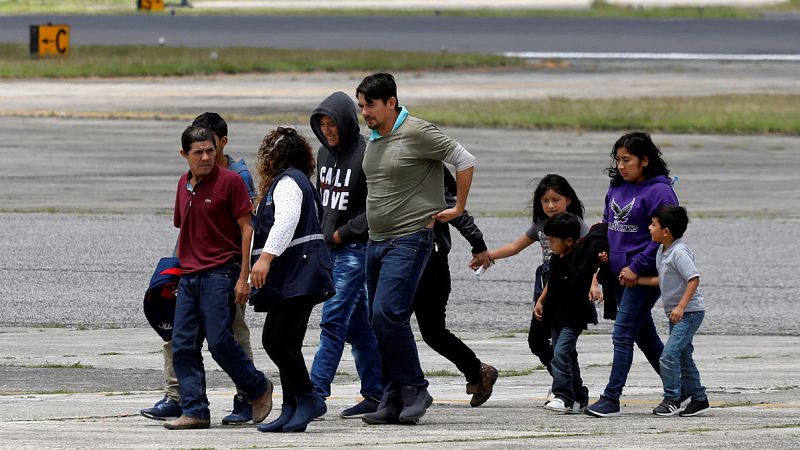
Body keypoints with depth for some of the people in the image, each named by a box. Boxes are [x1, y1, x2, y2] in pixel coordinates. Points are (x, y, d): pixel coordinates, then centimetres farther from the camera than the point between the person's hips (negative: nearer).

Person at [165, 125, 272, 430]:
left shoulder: (229, 181, -6)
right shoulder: (184, 184, 14)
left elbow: (247, 229, -7)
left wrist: (243, 277, -12)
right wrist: (181, 267, 18)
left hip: (220, 273, -7)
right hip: (189, 276, 7)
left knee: (219, 341, -12)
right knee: (183, 345, 0)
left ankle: (258, 389, 10)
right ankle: (194, 412, 2)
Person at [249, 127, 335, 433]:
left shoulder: (287, 181, -8)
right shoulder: (298, 180, 24)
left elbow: (286, 222, -22)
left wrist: (266, 257, -29)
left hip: (296, 278, -11)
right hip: (296, 278, 11)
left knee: (276, 341, -13)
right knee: (286, 344, 7)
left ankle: (308, 399, -10)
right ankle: (291, 410, 6)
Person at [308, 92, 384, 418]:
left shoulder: (366, 155, -13)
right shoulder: (324, 153, 11)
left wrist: (342, 233, -14)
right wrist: (318, 235, 10)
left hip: (356, 248, -8)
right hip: (329, 249, 8)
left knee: (333, 320, -12)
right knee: (358, 325, 10)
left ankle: (315, 391, -15)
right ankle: (376, 394, 15)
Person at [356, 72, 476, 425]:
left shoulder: (416, 133, -12)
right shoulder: (373, 140, 13)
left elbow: (464, 160, -9)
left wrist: (458, 209, -5)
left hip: (409, 240, -9)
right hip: (377, 240, 9)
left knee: (388, 313, -19)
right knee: (382, 322, 6)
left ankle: (414, 390, -8)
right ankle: (394, 401, 10)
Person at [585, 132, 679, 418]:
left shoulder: (659, 191, -13)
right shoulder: (616, 188, 11)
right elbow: (607, 222, 24)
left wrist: (636, 267, -19)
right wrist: (603, 249, 5)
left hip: (644, 276, -8)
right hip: (619, 274, 8)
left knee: (622, 334, -11)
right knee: (644, 335, 15)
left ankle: (611, 398, -10)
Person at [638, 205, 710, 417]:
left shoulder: (679, 252, -20)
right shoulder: (662, 252, 10)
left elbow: (694, 279, -25)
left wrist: (681, 306, -29)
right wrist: (637, 279, 12)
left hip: (690, 311, -10)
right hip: (676, 313, 10)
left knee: (669, 354, -15)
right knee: (683, 356, 15)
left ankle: (672, 399, -9)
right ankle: (698, 398, 23)